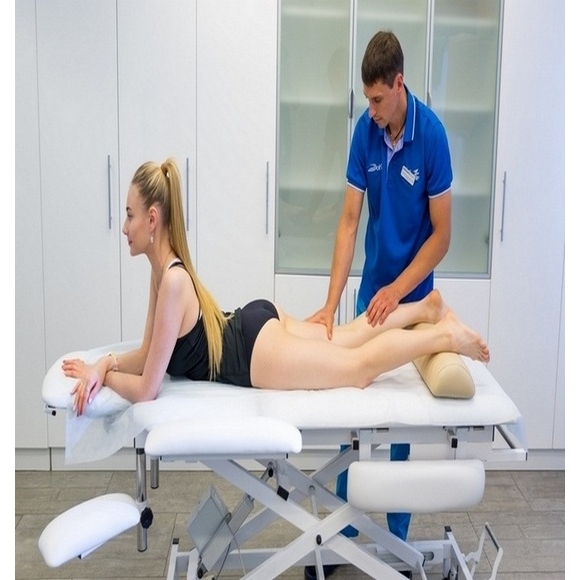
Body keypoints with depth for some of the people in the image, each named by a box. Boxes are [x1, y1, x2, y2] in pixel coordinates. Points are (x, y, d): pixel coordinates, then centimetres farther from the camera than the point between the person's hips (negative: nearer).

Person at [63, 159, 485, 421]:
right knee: (344, 337, 23)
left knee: (360, 365, 2)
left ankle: (446, 335, 8)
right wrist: (106, 364, -8)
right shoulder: (164, 268, 0)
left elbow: (147, 390, -25)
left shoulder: (172, 281, -27)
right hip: (255, 328, 8)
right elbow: (148, 354, 8)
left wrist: (103, 377, -10)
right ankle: (427, 307, 31)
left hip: (258, 352, -8)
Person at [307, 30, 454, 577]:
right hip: (371, 286, 4)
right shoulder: (365, 129, -7)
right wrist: (330, 304, -15)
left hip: (411, 292, -4)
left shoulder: (431, 134, -19)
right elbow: (349, 219, -8)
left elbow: (442, 234, -14)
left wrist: (396, 291, -18)